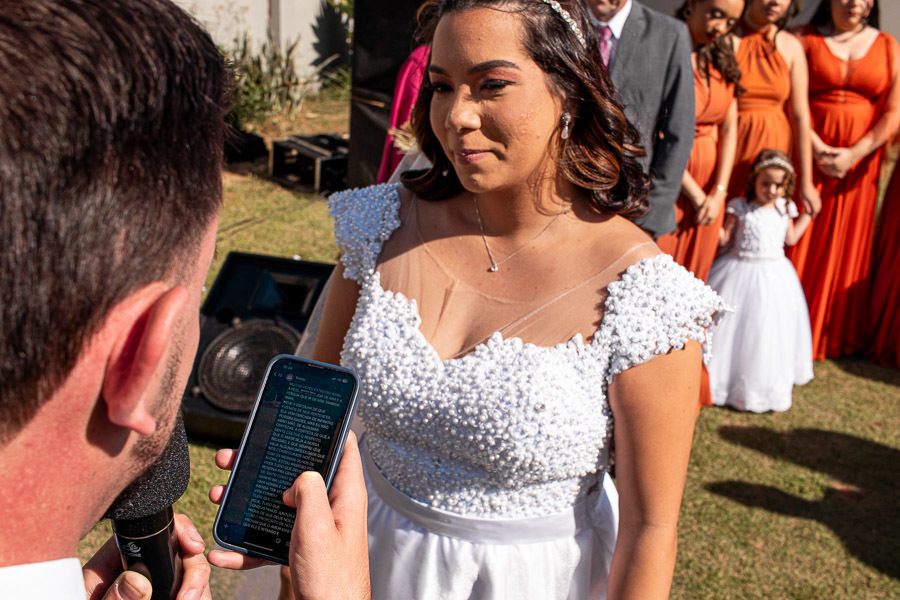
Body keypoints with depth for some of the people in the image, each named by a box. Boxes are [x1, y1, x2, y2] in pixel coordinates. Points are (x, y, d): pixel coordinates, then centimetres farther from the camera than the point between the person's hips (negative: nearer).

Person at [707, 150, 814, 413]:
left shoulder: (784, 208, 3)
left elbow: (790, 239, 12)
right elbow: (725, 238, -5)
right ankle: (727, 380, 17)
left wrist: (808, 214, 13)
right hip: (739, 272, -3)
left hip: (773, 275, 3)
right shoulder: (740, 206, -7)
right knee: (733, 328, 2)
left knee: (767, 331, 6)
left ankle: (765, 385, 22)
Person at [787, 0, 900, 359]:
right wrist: (818, 150, -16)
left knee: (849, 244, 6)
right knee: (800, 242, -3)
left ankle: (838, 336, 19)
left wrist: (854, 154, -11)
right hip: (809, 156, -2)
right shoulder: (805, 39, 4)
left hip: (860, 161, 2)